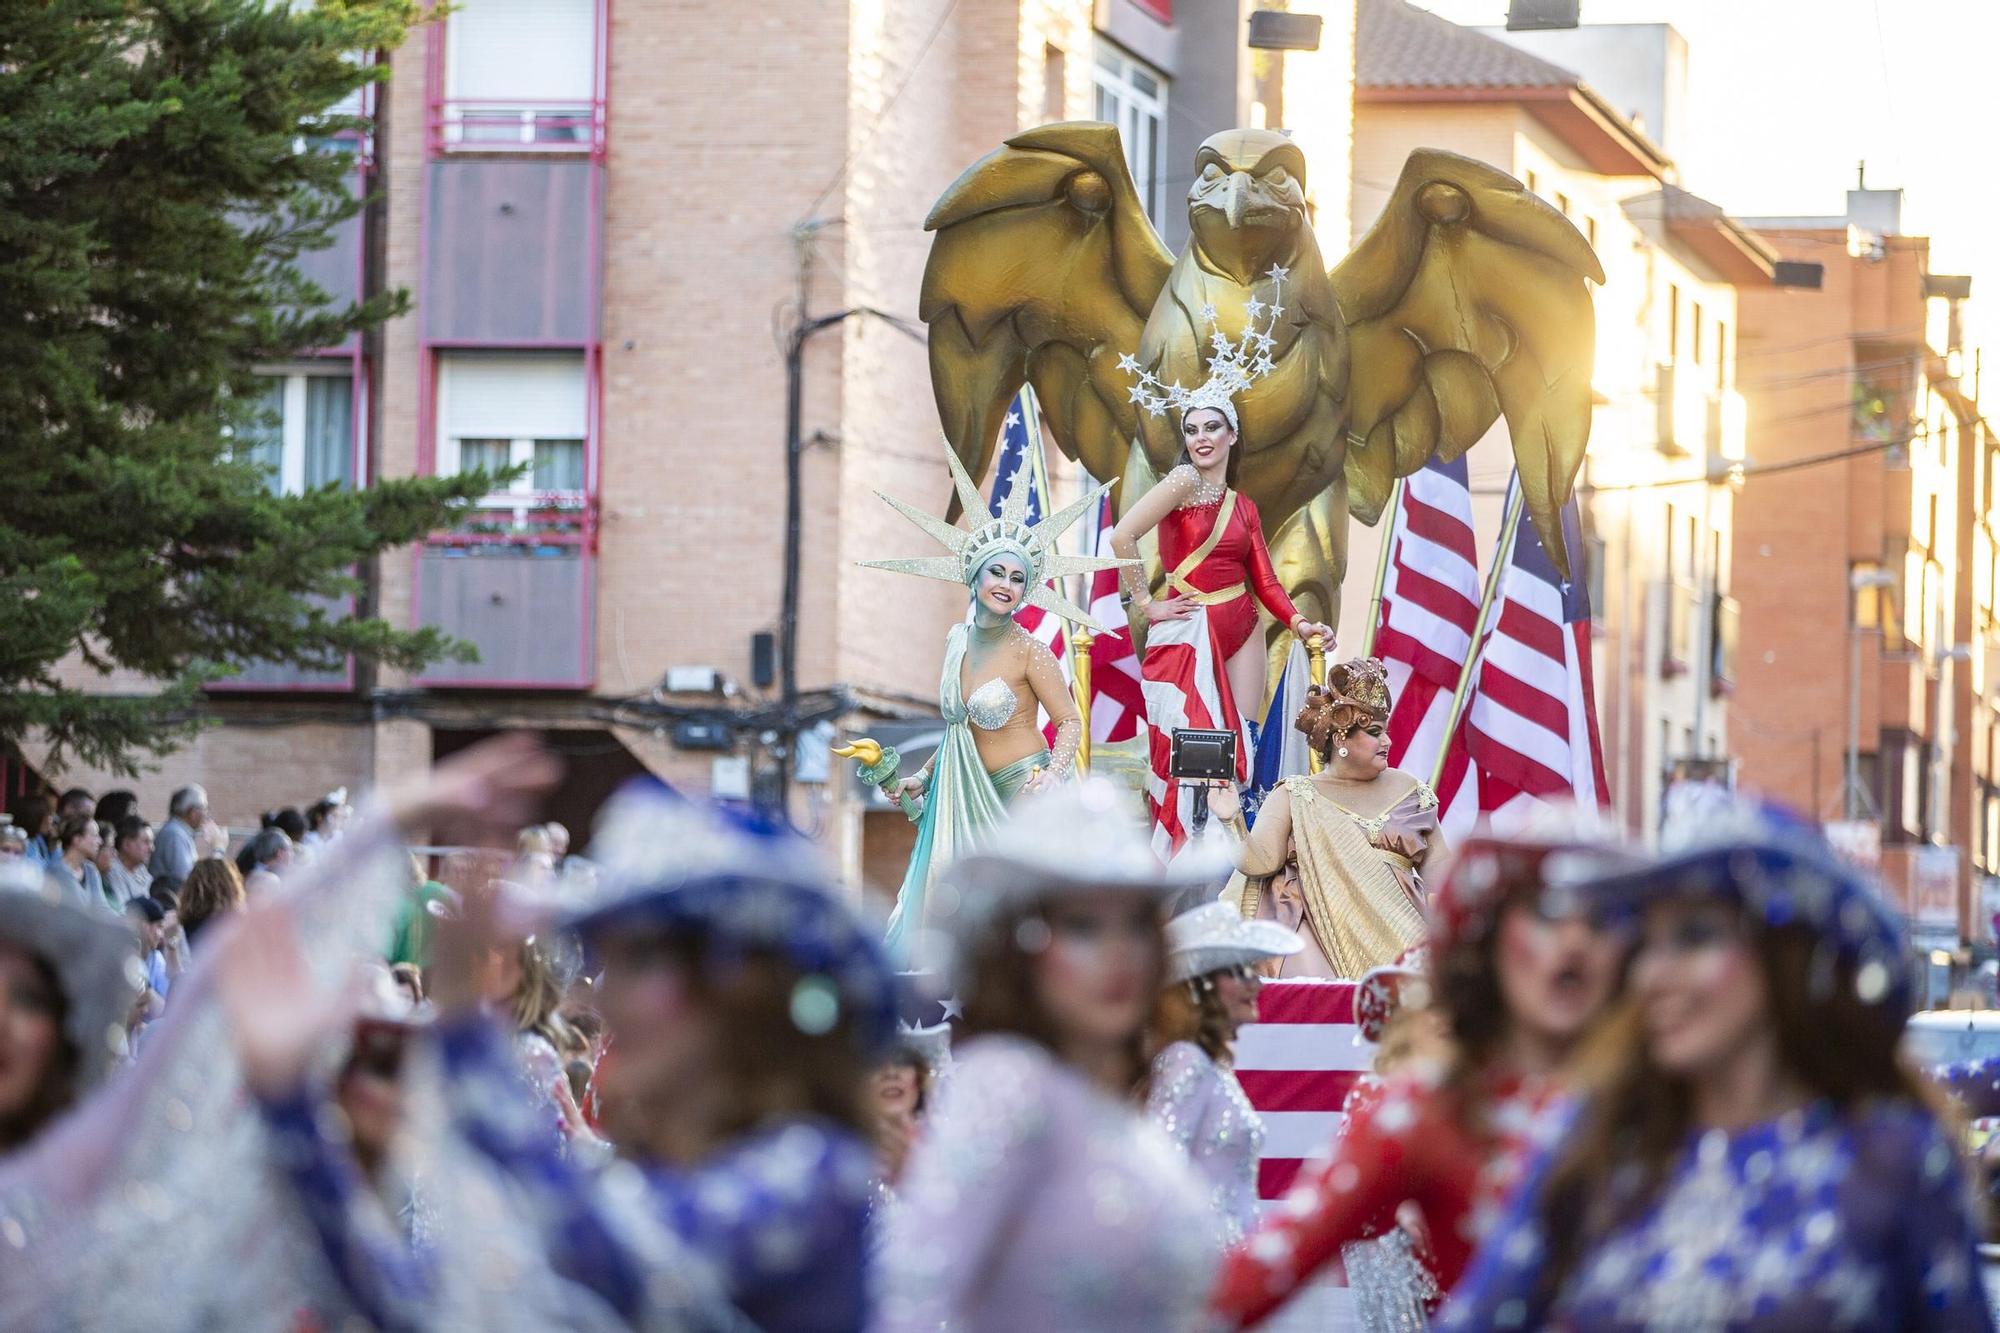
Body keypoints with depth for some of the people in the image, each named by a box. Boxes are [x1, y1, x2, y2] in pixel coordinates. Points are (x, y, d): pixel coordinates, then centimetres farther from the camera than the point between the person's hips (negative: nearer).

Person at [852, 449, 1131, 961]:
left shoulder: (1031, 653, -12)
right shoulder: (957, 640, 7)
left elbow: (1070, 721, -9)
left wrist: (1051, 774, -25)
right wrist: (923, 776, 19)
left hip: (1024, 788, -7)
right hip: (974, 794, 7)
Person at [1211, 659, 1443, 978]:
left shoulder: (1409, 791, 18)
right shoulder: (1293, 797, 8)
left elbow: (1439, 867, 17)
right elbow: (1260, 861, -3)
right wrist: (1233, 821, -19)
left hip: (1398, 930, 3)